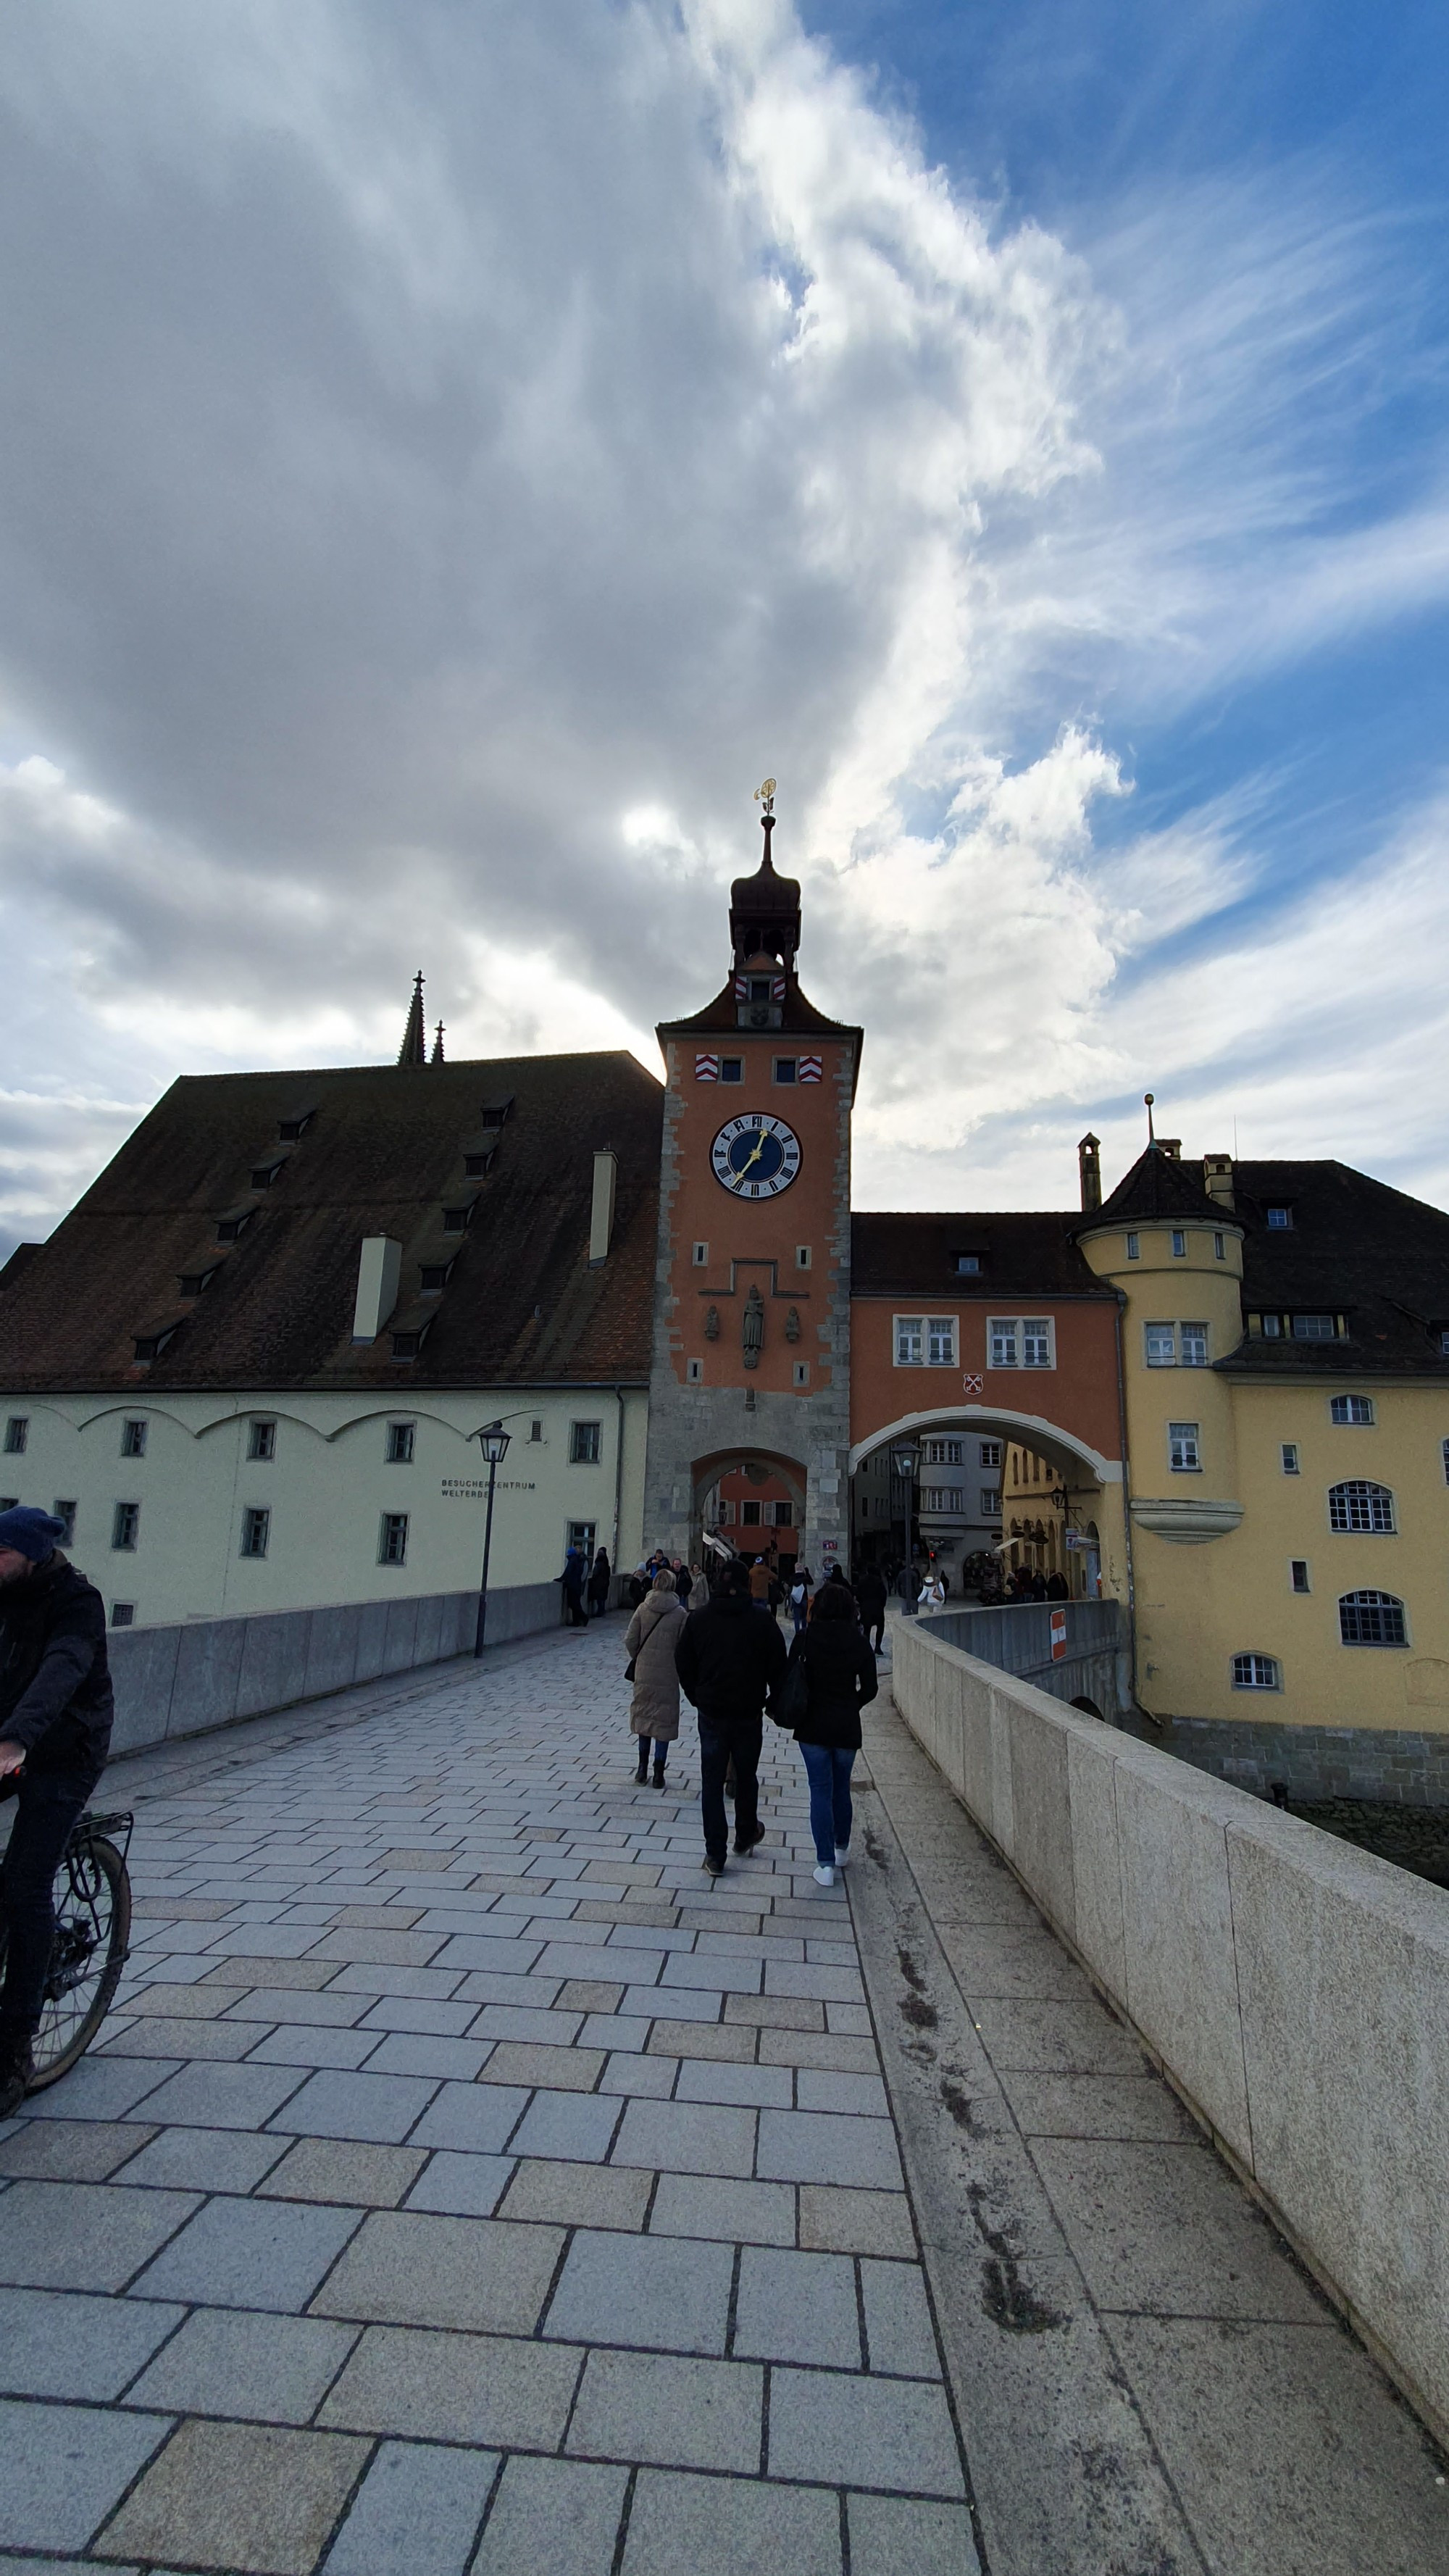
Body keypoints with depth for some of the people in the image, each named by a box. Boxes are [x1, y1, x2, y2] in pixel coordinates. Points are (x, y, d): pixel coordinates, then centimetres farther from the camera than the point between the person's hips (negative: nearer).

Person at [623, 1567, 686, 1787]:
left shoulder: (643, 1608, -4)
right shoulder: (679, 1612, -8)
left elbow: (630, 1640, -3)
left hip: (644, 1672, 2)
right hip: (669, 1675, -2)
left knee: (644, 1714, 17)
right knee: (664, 1719, 7)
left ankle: (643, 1767, 21)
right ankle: (658, 1773, 11)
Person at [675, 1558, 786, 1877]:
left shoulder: (699, 1618, -2)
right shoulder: (763, 1619, -8)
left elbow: (683, 1663, 3)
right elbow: (778, 1666, -5)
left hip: (711, 1714, 0)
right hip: (749, 1713, 0)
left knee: (712, 1782, 8)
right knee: (746, 1777, 19)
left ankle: (715, 1855, 9)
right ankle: (745, 1836, 37)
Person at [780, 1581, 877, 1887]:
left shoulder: (805, 1639, -9)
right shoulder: (859, 1643, -5)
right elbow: (870, 1688, -2)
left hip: (813, 1726, -2)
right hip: (847, 1727, 2)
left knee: (821, 1791, 4)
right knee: (842, 1788, 19)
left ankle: (826, 1864, 2)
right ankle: (841, 1849, 34)